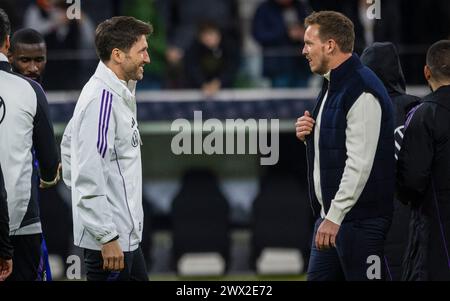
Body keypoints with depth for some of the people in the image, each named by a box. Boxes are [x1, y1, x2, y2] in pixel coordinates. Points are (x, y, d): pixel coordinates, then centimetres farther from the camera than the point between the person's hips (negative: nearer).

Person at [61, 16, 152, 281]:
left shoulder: (118, 92, 13)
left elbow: (69, 145, 25)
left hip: (126, 235, 10)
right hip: (110, 239, -10)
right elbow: (90, 176, -23)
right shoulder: (103, 100, -19)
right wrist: (107, 238, -23)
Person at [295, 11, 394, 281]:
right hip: (331, 216, 10)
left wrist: (335, 217, -23)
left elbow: (360, 163, -22)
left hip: (360, 219, -10)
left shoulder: (362, 92, -17)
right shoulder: (332, 86, 16)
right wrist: (310, 135, 4)